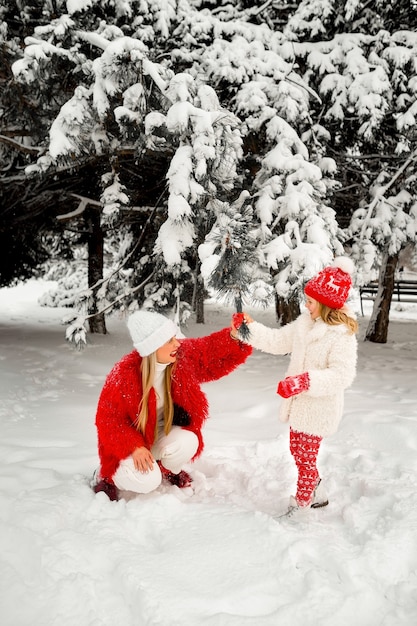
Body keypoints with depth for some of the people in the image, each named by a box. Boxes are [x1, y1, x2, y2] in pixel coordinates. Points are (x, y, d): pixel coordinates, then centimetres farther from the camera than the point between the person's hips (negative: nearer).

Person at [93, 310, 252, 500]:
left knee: (188, 442, -27)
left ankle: (169, 470, 10)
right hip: (130, 443, -5)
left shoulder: (183, 355, -17)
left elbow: (213, 353, -9)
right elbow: (108, 418, -21)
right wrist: (134, 447, -31)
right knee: (148, 482, -27)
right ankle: (107, 476, 6)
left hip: (161, 431, 5)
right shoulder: (125, 374, -30)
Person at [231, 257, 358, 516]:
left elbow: (342, 375, -30)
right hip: (300, 404, 9)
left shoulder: (342, 336, -23)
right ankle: (318, 493, 41)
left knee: (306, 457, 3)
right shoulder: (304, 324, 2)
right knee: (297, 450, 21)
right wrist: (249, 329, 1)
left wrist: (305, 381, -39)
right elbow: (277, 340, 12)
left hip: (320, 409, -8)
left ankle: (299, 506, 20)